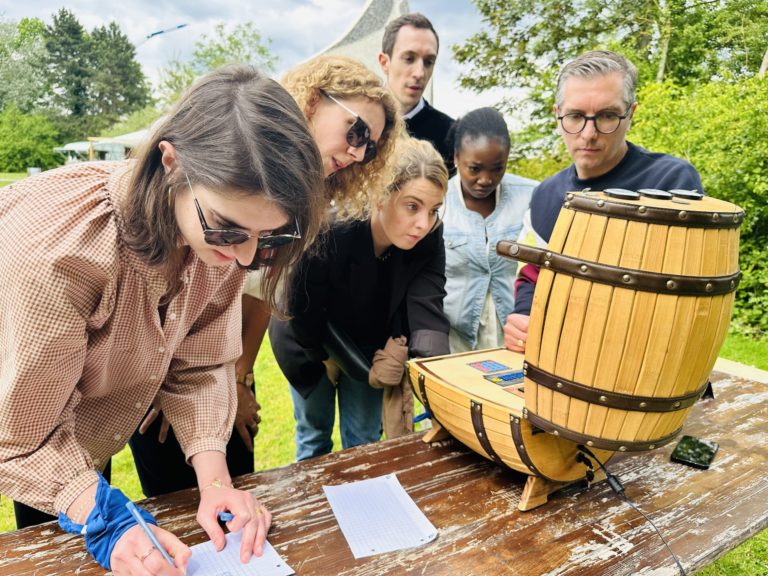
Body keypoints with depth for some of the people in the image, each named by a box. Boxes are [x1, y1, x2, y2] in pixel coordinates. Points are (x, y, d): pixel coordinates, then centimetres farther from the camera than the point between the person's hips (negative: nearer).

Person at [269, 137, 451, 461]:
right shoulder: (327, 234, -36)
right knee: (314, 431, 15)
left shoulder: (429, 240, -26)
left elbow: (426, 309, -33)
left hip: (370, 345, 3)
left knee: (364, 440, 11)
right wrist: (327, 358, -9)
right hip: (310, 342, -2)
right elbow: (303, 312, -24)